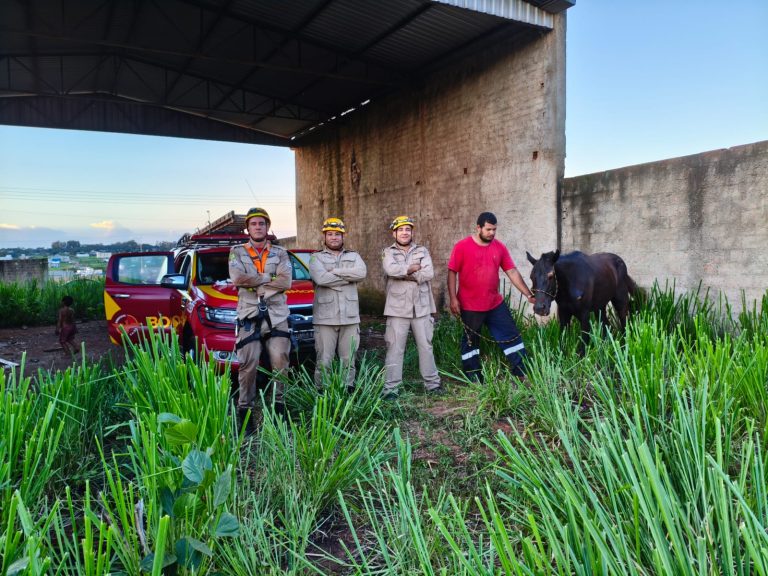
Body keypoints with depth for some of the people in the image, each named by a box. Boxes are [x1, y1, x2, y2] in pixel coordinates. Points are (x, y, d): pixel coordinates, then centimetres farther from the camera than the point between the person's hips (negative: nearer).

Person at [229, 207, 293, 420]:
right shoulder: (237, 252, 9)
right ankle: (244, 407, 9)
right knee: (248, 365, -2)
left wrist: (254, 283, -9)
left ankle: (278, 402, 13)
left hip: (277, 315, 1)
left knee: (280, 361, -1)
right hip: (249, 316, -1)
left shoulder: (280, 253, 11)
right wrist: (269, 277, -7)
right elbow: (237, 278, -10)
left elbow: (286, 282, -6)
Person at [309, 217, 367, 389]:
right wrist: (349, 277, -8)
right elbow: (321, 278, -14)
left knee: (348, 360, 9)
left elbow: (362, 272, -8)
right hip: (325, 317, -2)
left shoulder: (353, 256, 15)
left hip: (350, 317, 3)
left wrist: (335, 271, -10)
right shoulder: (316, 258, 6)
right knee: (324, 361, 0)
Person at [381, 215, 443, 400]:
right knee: (395, 348, 0)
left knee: (426, 346, 10)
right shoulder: (388, 252, 5)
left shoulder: (422, 251, 9)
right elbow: (391, 269, -18)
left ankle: (432, 383, 21)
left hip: (421, 307, 2)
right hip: (398, 308, -2)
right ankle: (391, 388, 4)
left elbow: (429, 273, -8)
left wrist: (404, 273, -12)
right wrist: (413, 268, -10)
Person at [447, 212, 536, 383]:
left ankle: (523, 374, 18)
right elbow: (452, 273, -8)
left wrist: (528, 295, -3)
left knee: (512, 336, 6)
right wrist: (453, 299, -14)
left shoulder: (499, 247, 2)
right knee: (470, 341, 9)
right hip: (470, 306, -4)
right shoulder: (462, 247, -10)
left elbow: (512, 272, 2)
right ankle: (473, 380, 22)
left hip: (496, 304, 4)